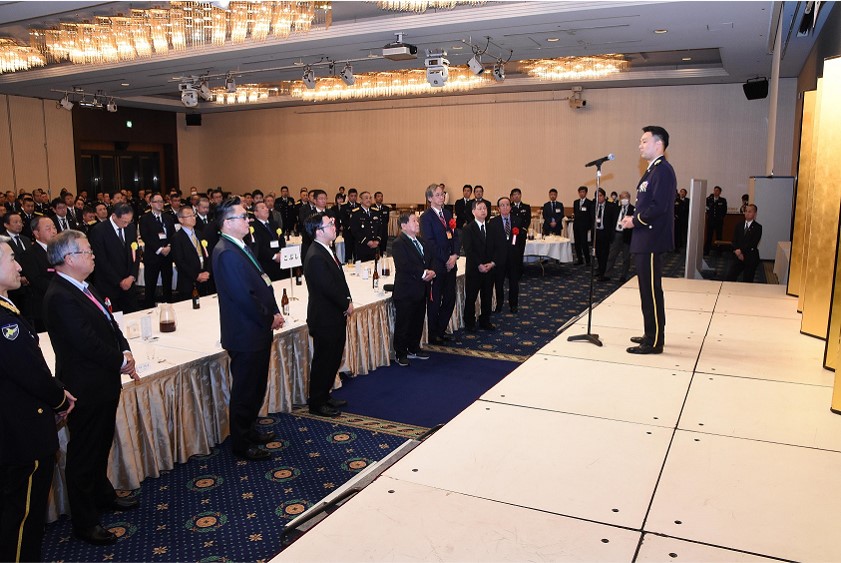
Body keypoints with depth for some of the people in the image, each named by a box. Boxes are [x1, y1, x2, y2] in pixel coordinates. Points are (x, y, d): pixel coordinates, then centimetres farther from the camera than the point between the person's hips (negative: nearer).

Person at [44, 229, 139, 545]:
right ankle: (84, 522, 19)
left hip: (104, 383, 10)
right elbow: (87, 342, -27)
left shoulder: (84, 288, 9)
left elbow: (110, 324, 14)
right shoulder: (61, 298, -23)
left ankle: (103, 495, 44)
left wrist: (125, 352, -3)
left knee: (101, 446, 25)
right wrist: (121, 361, -14)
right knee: (84, 454, 5)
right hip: (86, 389, -10)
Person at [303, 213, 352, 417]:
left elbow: (339, 280, 14)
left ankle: (325, 396, 33)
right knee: (323, 361, 4)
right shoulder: (316, 257, -23)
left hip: (335, 317, 10)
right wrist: (346, 305, -11)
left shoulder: (325, 251, 9)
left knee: (333, 360, 19)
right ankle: (317, 404, 18)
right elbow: (329, 288, -24)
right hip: (325, 319, -10)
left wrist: (348, 300, 1)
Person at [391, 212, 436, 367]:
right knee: (403, 324, 2)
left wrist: (432, 272, -5)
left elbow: (432, 259, 16)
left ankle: (414, 348, 31)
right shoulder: (398, 244, -12)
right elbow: (403, 266, -24)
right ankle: (400, 354, 14)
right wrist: (423, 273, -20)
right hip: (406, 291, -8)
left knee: (418, 322, 16)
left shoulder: (422, 242, 15)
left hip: (421, 290, 8)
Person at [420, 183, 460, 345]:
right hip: (436, 265, -7)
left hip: (450, 263, 7)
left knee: (450, 299, 10)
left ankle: (441, 330, 25)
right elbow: (430, 242, -14)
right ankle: (433, 335, 16)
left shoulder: (447, 213, 14)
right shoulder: (426, 217, -8)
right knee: (434, 301, 3)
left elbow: (455, 235, 11)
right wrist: (446, 259, -13)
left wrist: (455, 255, -5)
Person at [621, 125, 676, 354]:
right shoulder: (653, 170, 17)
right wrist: (634, 218, 7)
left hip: (651, 241, -10)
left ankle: (654, 342, 2)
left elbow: (659, 206, -23)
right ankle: (651, 334, 26)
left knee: (651, 291, -5)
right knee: (648, 290, 16)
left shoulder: (663, 170, -14)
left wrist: (635, 221, -13)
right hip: (644, 240, 10)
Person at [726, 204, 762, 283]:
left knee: (747, 281, 3)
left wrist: (741, 250, -18)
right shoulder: (739, 226, 10)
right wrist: (737, 252, -12)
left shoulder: (758, 227, -5)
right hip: (738, 257, 4)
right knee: (729, 278, -4)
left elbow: (753, 244, -14)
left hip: (750, 258, -4)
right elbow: (734, 241, 3)